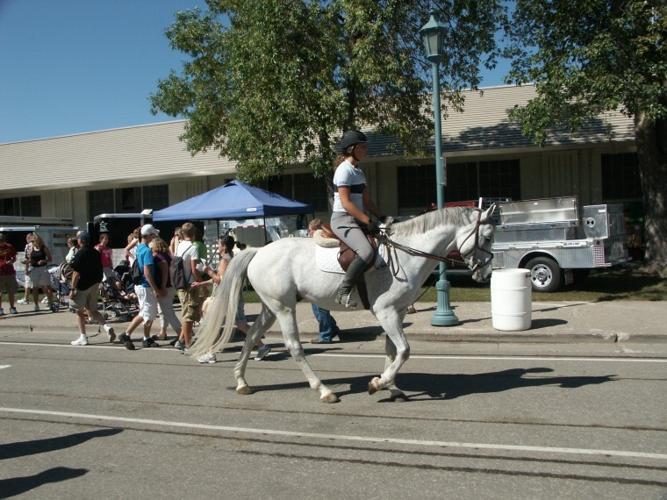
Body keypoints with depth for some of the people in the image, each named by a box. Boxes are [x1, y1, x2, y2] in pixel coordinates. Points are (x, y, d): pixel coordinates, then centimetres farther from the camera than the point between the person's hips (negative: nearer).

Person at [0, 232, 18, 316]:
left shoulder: (10, 247, 5)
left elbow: (14, 258, 14)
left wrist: (11, 261, -8)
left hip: (10, 271, 3)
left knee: (11, 291, 9)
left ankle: (12, 308, 19)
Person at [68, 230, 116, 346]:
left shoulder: (80, 254, -16)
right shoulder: (96, 253, 7)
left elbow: (76, 274, -19)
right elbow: (99, 271, 13)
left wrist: (72, 289, -15)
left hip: (82, 286, -7)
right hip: (94, 285, 7)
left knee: (79, 311, 6)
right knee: (92, 310, 16)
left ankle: (83, 337, 8)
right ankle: (106, 327, -3)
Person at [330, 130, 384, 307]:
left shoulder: (358, 171, 17)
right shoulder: (344, 170, -11)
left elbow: (366, 201, 19)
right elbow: (346, 202, -19)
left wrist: (381, 217, 8)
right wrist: (368, 221, -22)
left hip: (357, 220, 10)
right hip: (343, 219, -10)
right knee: (367, 251, -30)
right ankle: (343, 292, -21)